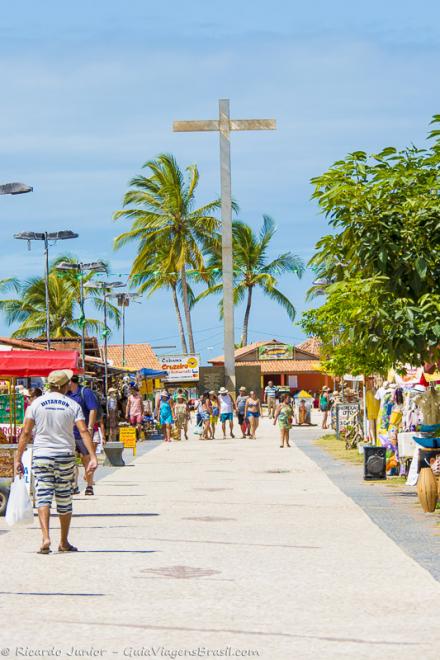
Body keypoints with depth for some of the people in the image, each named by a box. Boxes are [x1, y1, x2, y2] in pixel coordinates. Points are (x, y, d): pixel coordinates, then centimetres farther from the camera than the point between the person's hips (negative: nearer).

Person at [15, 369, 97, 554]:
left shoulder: (37, 403, 0)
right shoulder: (73, 405, 0)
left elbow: (26, 433, -3)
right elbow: (84, 431, -10)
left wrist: (18, 458, 1)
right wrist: (92, 457, -12)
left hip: (41, 456, 0)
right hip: (65, 456, 1)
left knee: (43, 496, -2)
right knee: (64, 499, 12)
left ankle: (45, 538, -21)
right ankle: (64, 542, 22)